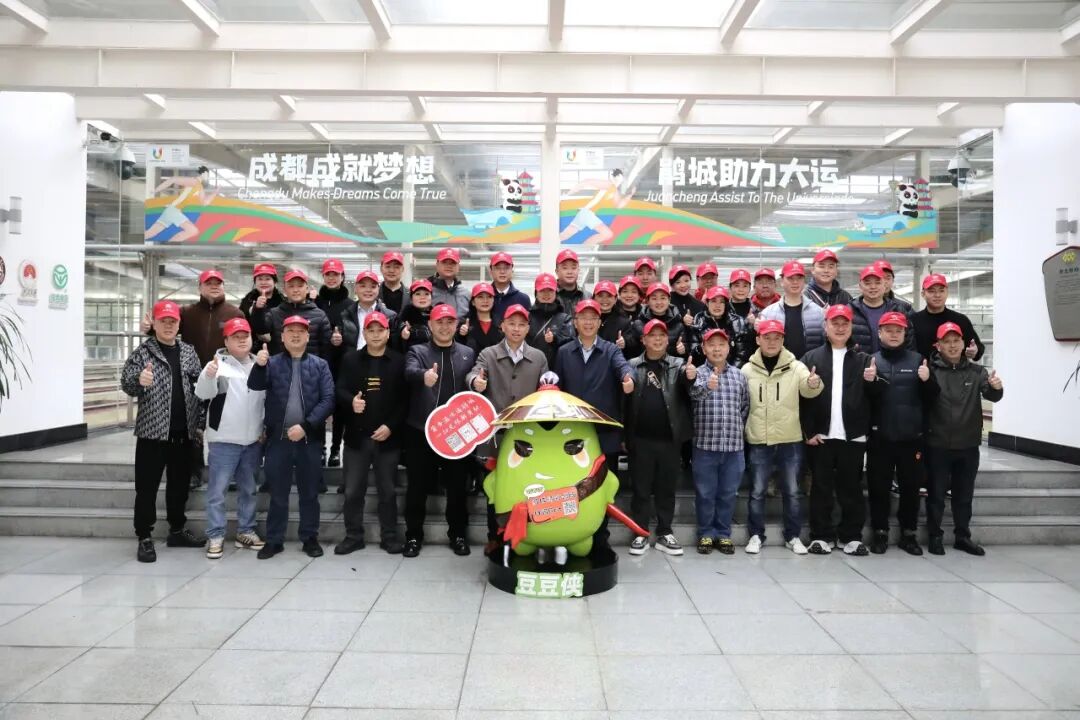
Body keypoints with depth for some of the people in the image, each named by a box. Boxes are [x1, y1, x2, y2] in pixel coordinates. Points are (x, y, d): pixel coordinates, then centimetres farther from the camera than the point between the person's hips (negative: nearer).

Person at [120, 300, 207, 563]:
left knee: (179, 483, 14)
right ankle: (144, 538, 9)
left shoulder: (189, 351, 10)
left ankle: (177, 531, 26)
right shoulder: (142, 352, -3)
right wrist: (139, 380, -34)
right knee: (147, 486, 1)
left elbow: (198, 385, 14)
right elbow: (126, 384, -12)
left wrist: (200, 421, 5)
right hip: (152, 431, -4)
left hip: (183, 432, 5)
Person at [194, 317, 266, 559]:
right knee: (217, 490, 0)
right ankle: (216, 536, 7)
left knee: (248, 489, 14)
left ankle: (246, 531, 25)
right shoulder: (218, 364, -6)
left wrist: (266, 429, 9)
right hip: (224, 439, -5)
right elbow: (202, 394, -20)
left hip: (253, 440, 5)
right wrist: (208, 375, -40)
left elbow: (267, 400, 16)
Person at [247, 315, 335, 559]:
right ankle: (274, 540, 20)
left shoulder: (320, 365, 3)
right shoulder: (272, 363, 5)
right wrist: (259, 365, -31)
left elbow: (328, 400, -6)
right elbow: (255, 386, -11)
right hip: (278, 438, 0)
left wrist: (305, 426, -15)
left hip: (310, 438, 0)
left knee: (309, 492, 10)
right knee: (278, 493, 10)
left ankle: (310, 538, 22)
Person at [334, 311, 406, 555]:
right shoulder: (350, 359, 7)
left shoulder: (399, 361, 1)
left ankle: (389, 536, 18)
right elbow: (339, 389, 1)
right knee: (352, 490, 6)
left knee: (387, 490, 7)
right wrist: (351, 401, -21)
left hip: (388, 436, -1)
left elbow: (405, 398, -2)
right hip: (357, 435, 2)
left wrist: (391, 426, -12)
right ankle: (353, 536, 19)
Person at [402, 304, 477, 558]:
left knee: (457, 486, 9)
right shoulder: (417, 351, 3)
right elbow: (410, 372, -20)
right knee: (418, 486, 6)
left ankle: (458, 534, 22)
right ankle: (414, 535, 19)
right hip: (421, 430, -1)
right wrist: (424, 375, -41)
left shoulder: (468, 353, 10)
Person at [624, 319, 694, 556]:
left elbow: (688, 391, -11)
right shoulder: (632, 366, 5)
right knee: (640, 488, 7)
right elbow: (623, 400, -1)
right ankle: (640, 534, 15)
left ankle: (664, 534, 20)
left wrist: (691, 377, -33)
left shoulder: (679, 366, 6)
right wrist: (624, 434, -9)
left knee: (667, 488, 10)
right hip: (640, 438, -1)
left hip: (668, 438, 1)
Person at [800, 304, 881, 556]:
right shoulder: (811, 358, 5)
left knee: (851, 488, 8)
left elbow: (874, 396, 7)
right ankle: (821, 536, 14)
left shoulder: (863, 360, 11)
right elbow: (803, 396, -2)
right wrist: (809, 431, -8)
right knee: (821, 488, 5)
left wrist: (872, 381, -14)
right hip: (822, 435, -1)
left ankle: (852, 536, 18)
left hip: (853, 436, 1)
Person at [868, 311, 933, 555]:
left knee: (911, 487, 9)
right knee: (879, 487, 5)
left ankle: (908, 534, 22)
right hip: (880, 437, -1)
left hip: (911, 437, 2)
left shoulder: (917, 360, 7)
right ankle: (880, 532, 17)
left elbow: (930, 398, 8)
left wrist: (927, 381, -11)